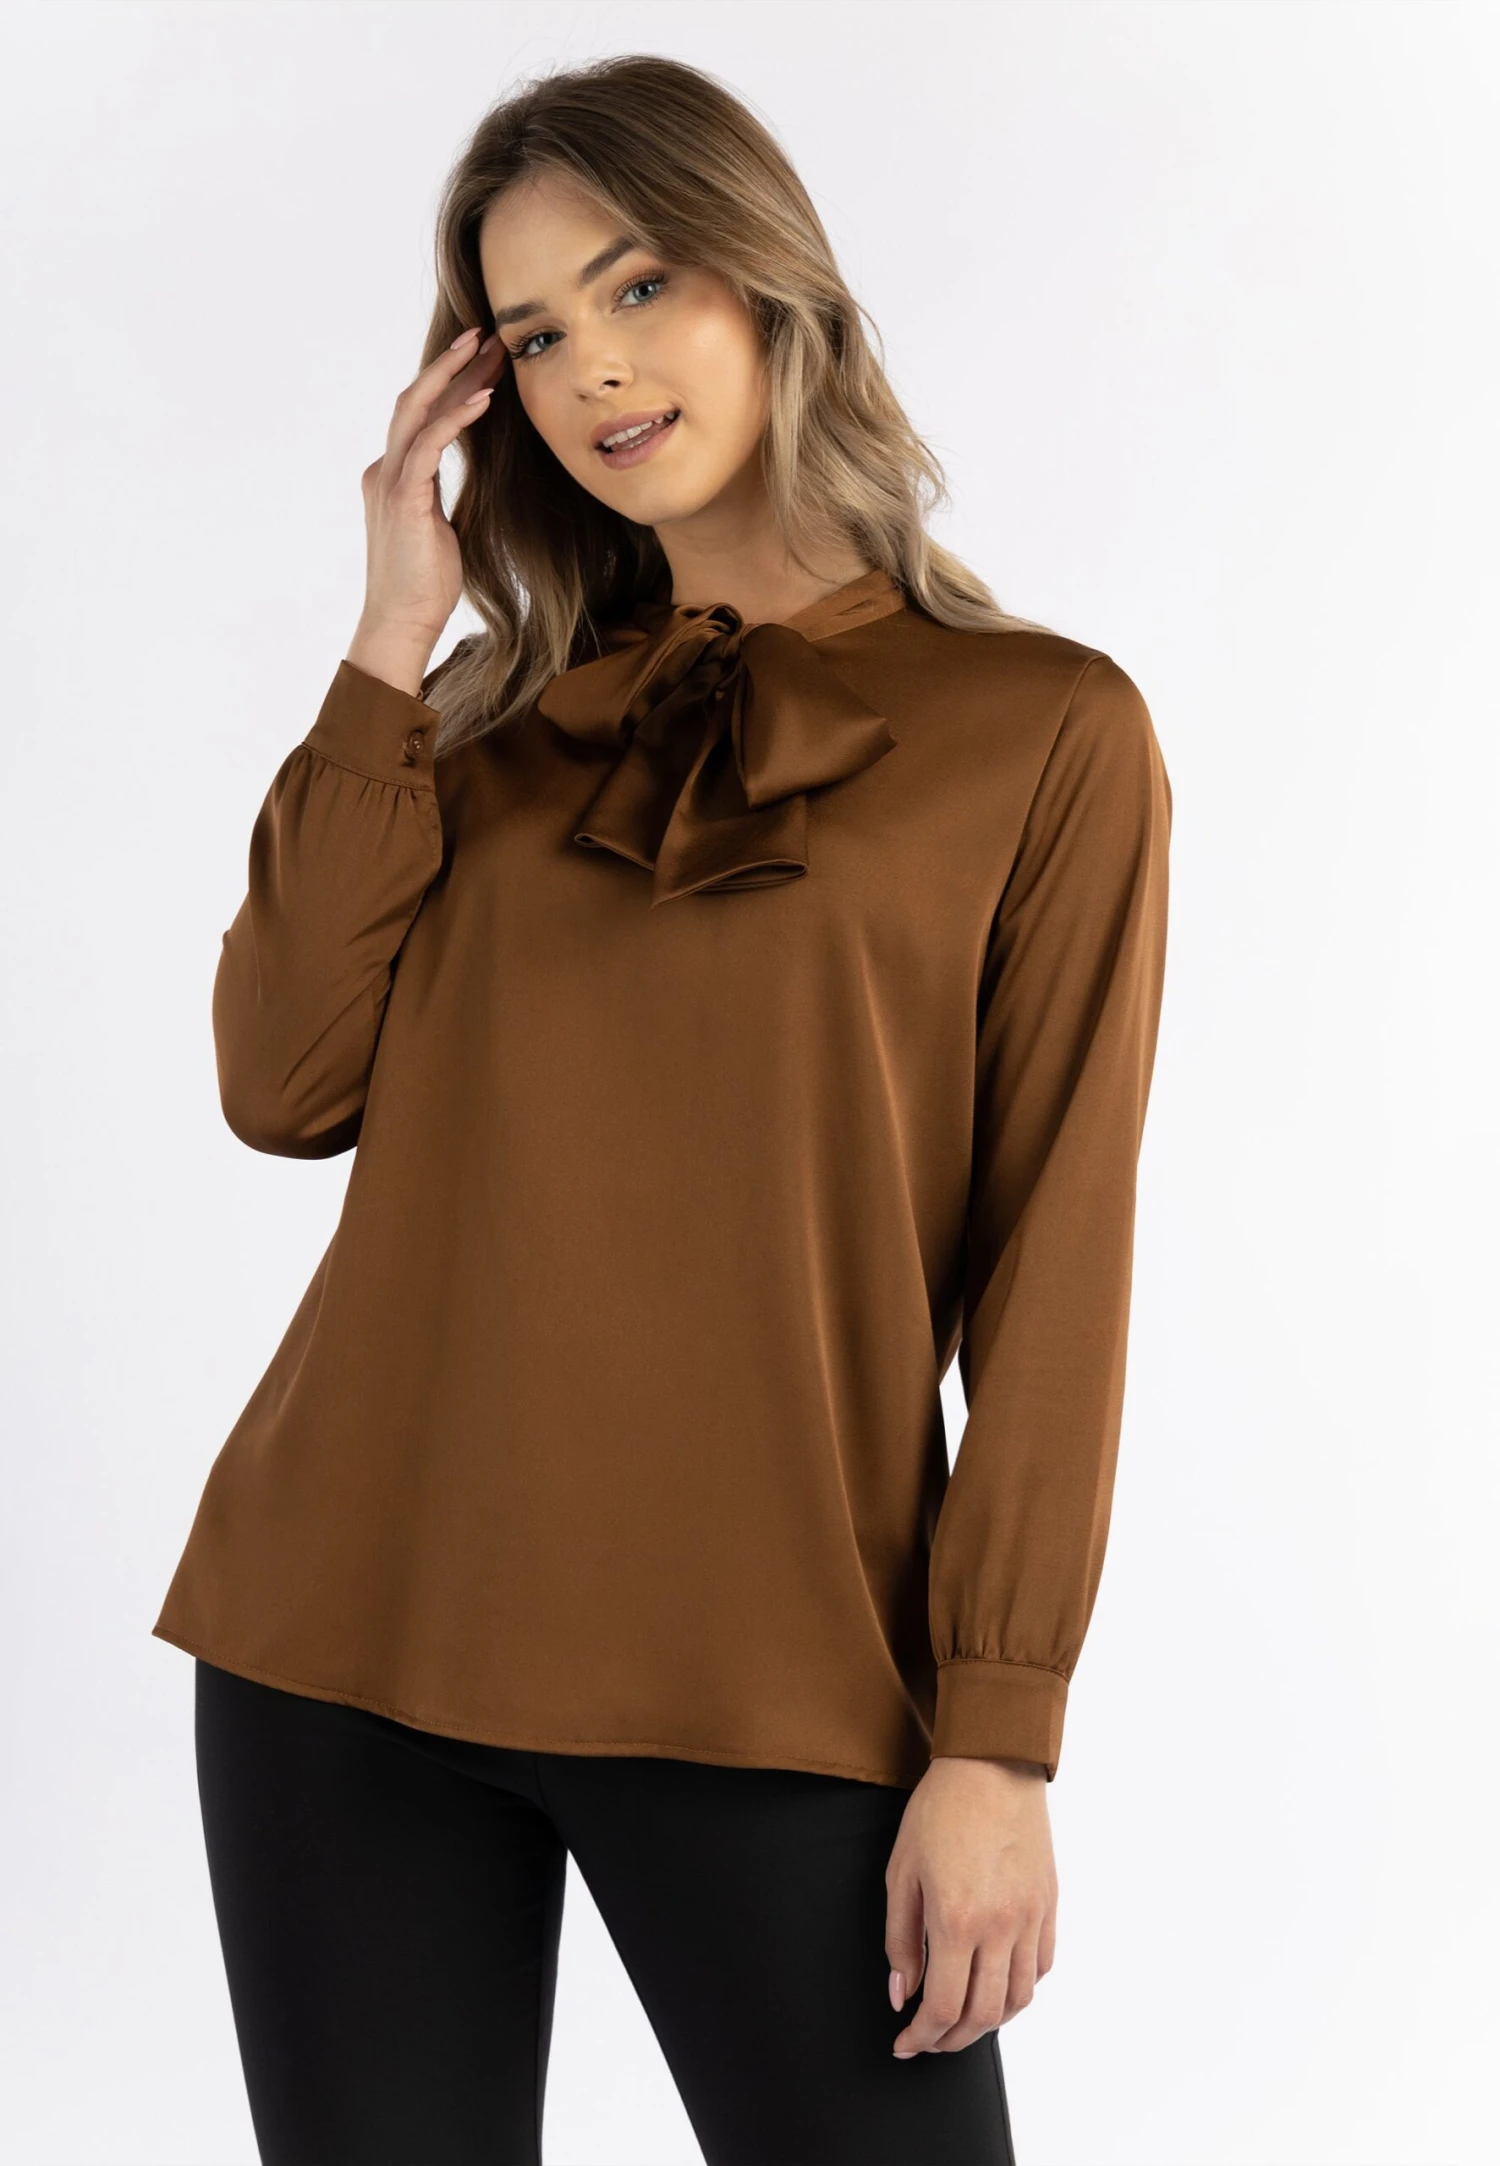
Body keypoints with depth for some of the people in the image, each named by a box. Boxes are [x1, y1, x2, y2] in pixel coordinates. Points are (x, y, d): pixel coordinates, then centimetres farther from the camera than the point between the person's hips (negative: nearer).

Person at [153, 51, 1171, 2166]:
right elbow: (288, 1085, -1)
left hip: (768, 1677, -3)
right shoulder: (501, 707, 13)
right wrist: (393, 647, -1)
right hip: (354, 1628, 4)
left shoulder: (1045, 728, 1)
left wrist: (1001, 1736, -7)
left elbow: (1051, 1264, -3)